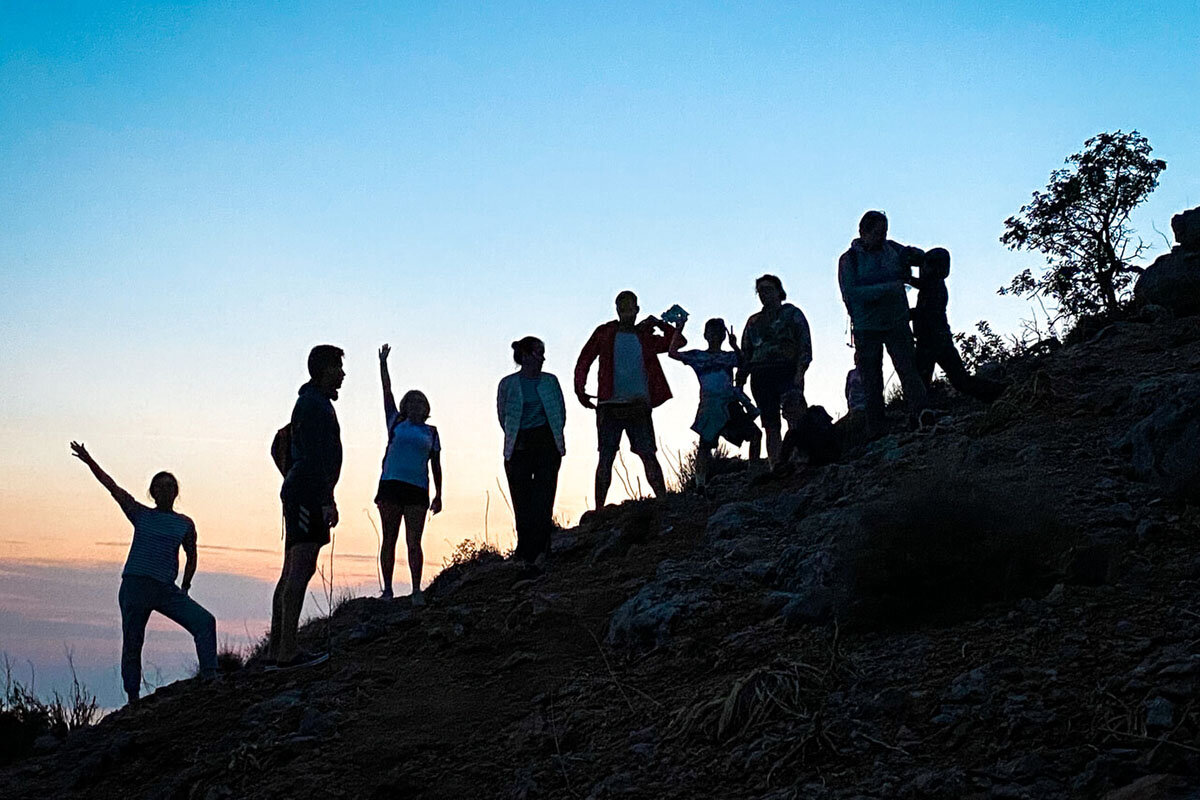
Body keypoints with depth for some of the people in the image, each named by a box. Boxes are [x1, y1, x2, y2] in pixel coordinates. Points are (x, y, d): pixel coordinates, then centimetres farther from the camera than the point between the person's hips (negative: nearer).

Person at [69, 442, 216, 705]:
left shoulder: (185, 524, 11)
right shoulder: (141, 514, 7)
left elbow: (191, 557, 22)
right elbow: (112, 487, 1)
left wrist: (184, 589, 16)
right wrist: (90, 462, -7)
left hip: (166, 589, 1)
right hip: (135, 586, -1)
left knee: (205, 621, -15)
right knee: (132, 645, 0)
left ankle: (210, 678, -12)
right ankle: (133, 698, 10)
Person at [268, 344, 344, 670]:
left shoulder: (316, 402, 22)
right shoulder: (312, 404, -10)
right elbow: (314, 457, -19)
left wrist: (326, 499, 25)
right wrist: (326, 501, -22)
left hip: (301, 496, 11)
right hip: (307, 494, -11)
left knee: (291, 573, 8)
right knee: (301, 571, -13)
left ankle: (274, 652, 8)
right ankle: (288, 651, -15)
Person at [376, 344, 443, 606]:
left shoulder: (431, 433, 14)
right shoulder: (396, 423, 13)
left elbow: (436, 465, 15)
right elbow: (387, 392, 10)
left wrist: (438, 495, 11)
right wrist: (383, 363, 8)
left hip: (418, 490, 0)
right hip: (391, 486, 0)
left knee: (413, 542, -6)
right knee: (389, 540, 2)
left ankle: (416, 590, -7)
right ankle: (387, 589, 7)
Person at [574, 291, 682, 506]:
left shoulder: (646, 338, 14)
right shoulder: (605, 333, 10)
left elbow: (678, 342, 15)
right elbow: (584, 361, 9)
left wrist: (660, 325, 3)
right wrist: (580, 389, -3)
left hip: (638, 405, 1)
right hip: (610, 405, -1)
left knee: (648, 454, -5)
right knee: (606, 458, -1)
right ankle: (599, 508, 1)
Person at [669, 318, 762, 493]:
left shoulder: (729, 356, 14)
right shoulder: (697, 356, 9)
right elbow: (673, 353, 2)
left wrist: (735, 346, -7)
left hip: (730, 404, 3)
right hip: (709, 406, -3)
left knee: (754, 433, -6)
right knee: (705, 444, -8)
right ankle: (700, 485, -6)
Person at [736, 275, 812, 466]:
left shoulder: (791, 313, 9)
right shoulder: (754, 321, 22)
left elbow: (805, 344, -1)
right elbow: (745, 354, 20)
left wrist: (800, 373, -14)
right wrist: (739, 383, 9)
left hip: (786, 373, -4)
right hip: (761, 377, 4)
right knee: (771, 426, 0)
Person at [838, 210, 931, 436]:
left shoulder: (891, 248, 11)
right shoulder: (849, 259, -2)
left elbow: (921, 257, 25)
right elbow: (852, 292, -15)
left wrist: (911, 254, 1)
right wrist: (886, 288, -21)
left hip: (897, 323, 2)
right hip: (867, 328, -2)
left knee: (907, 367, -18)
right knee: (871, 380, 2)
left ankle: (918, 412, -31)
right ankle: (875, 429, 7)